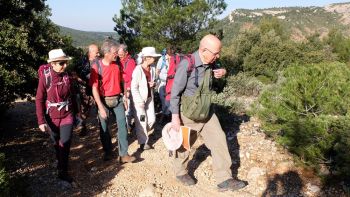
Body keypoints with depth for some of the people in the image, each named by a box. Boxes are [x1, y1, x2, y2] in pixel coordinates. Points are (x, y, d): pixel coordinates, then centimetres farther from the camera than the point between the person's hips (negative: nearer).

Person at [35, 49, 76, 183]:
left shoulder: (66, 76, -7)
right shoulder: (45, 77, -16)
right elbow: (39, 100, -12)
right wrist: (41, 121, -15)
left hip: (67, 115, 1)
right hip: (52, 117, -1)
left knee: (65, 142, -10)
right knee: (57, 143, 16)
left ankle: (63, 171, 7)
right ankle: (62, 171, 38)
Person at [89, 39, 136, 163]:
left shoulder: (117, 64, 0)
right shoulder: (97, 66, -13)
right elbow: (94, 88, -14)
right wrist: (101, 107, -18)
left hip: (117, 99, 3)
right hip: (104, 101, -3)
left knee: (122, 125, -1)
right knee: (104, 128, 8)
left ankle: (123, 154, 6)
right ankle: (107, 152, 27)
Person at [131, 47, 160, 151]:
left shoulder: (152, 69, 1)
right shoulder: (138, 69, -17)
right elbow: (134, 87, -16)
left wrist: (153, 84, -6)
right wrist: (140, 102, -18)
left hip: (149, 97, 6)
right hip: (140, 99, -6)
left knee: (152, 119, 8)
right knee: (142, 121, 1)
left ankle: (142, 134, 35)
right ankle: (143, 143, 15)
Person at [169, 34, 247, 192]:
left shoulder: (210, 63, -3)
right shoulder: (187, 65, -23)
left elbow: (215, 71, 20)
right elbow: (175, 92, -19)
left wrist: (222, 72, -5)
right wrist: (175, 117, -18)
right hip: (188, 113, -6)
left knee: (219, 140, 1)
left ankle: (224, 179, 11)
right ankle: (180, 172, 38)